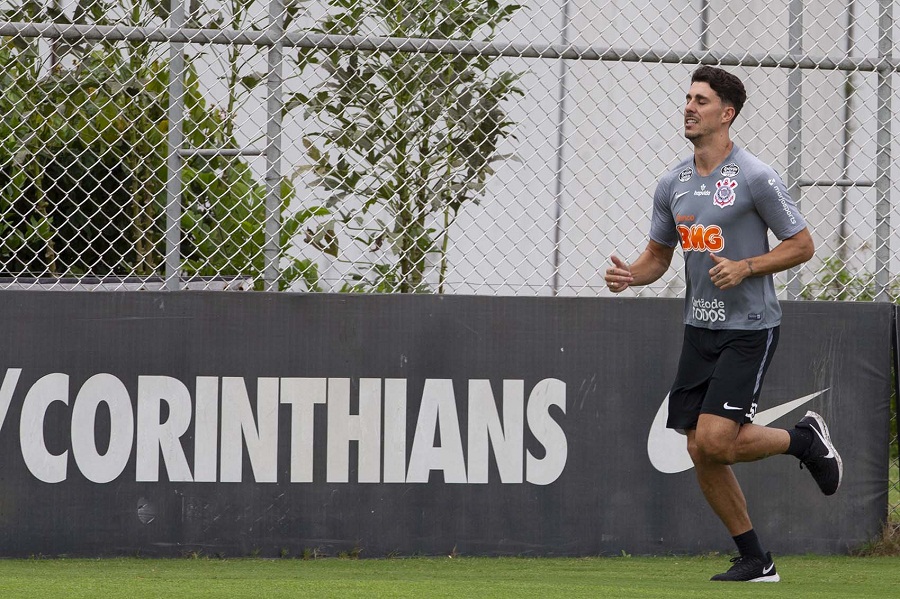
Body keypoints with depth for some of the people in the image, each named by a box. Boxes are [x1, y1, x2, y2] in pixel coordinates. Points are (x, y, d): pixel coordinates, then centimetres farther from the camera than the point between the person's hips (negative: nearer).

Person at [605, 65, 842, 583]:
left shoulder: (756, 178, -11)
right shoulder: (673, 185, 8)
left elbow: (802, 246, -6)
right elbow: (658, 255, 17)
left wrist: (744, 268, -19)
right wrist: (630, 275, -5)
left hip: (750, 328, -7)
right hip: (700, 328, 7)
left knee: (714, 441, -19)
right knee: (701, 453, 2)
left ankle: (804, 439, 9)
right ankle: (755, 560, 15)